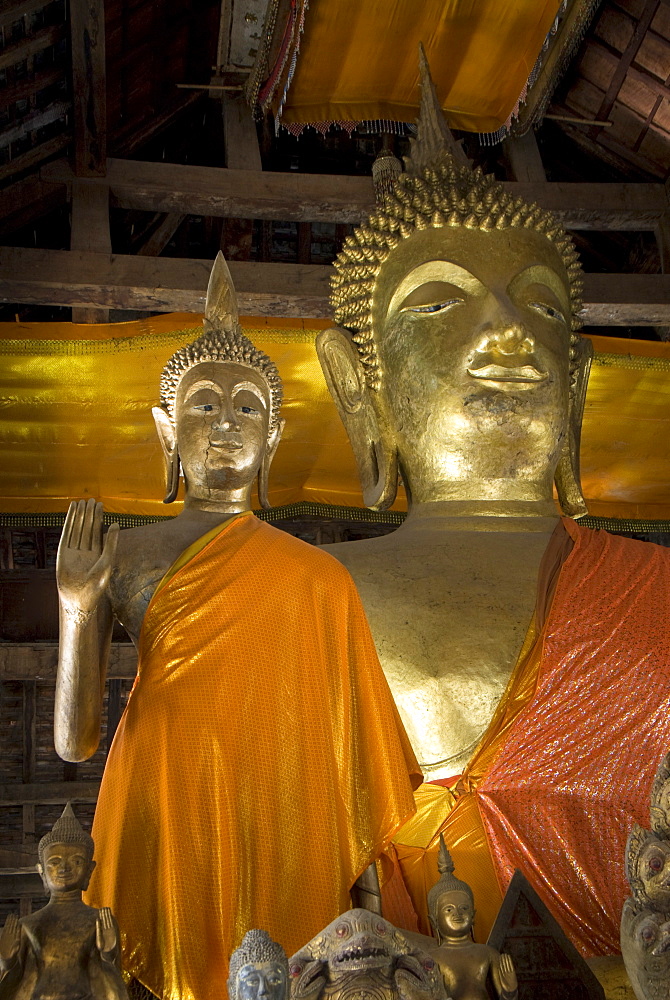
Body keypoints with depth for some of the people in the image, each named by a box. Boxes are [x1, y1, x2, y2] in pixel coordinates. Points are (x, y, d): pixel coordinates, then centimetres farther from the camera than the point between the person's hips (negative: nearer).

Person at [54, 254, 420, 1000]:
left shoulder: (317, 580, -1)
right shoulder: (126, 556, -1)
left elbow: (347, 746, 4)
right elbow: (74, 741, -3)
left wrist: (370, 884, 2)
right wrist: (77, 609, -16)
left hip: (277, 843, 1)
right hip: (159, 834, 0)